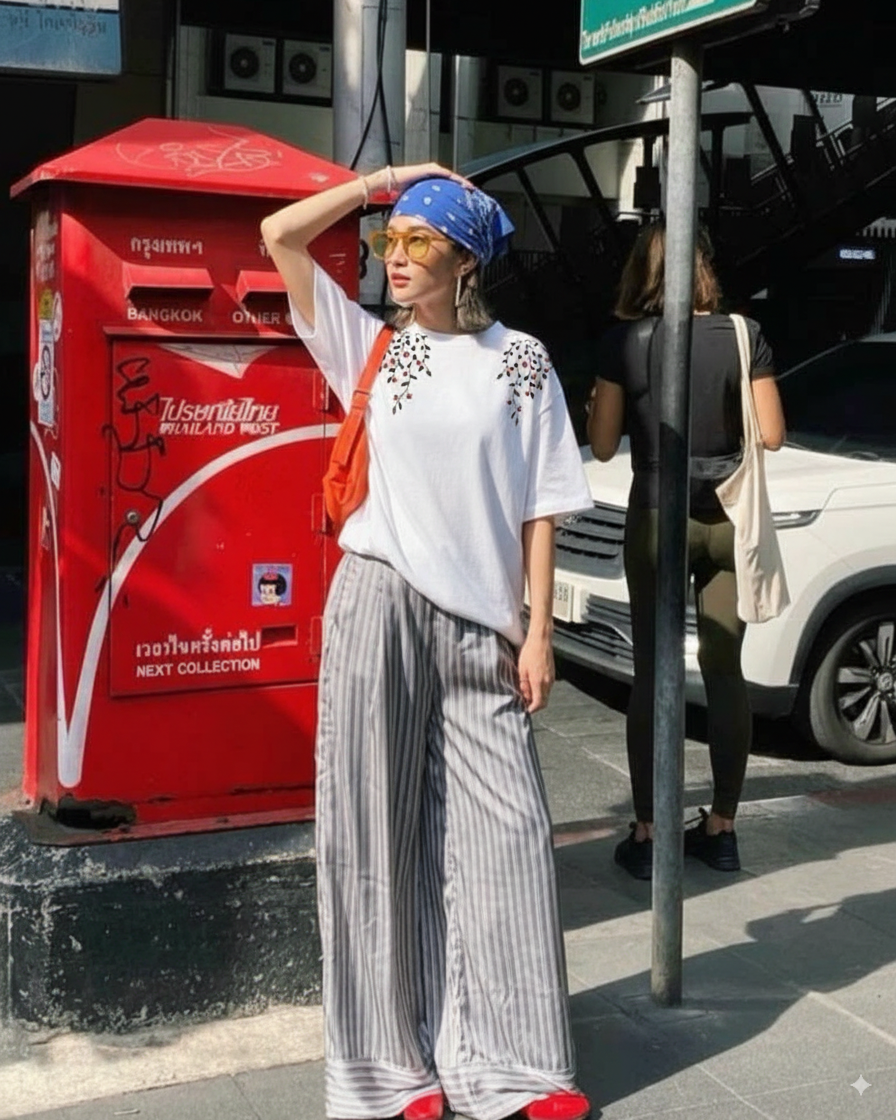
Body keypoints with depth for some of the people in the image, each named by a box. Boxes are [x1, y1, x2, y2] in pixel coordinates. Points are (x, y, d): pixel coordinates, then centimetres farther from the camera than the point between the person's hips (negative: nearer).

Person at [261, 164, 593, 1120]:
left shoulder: (520, 361, 6)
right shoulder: (369, 347, 8)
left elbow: (539, 508, 4)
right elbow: (279, 236, 0)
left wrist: (537, 633, -1)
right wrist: (385, 178, 5)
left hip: (481, 623, 0)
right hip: (381, 604, 0)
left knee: (502, 833, 1)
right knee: (378, 832, 3)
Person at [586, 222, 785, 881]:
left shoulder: (624, 341, -6)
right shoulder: (744, 336, -2)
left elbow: (602, 446, -4)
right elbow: (772, 435, -1)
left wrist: (599, 406, 15)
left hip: (657, 518, -2)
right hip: (730, 518, 2)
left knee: (653, 673, 5)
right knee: (725, 671, 10)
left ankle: (646, 837, 7)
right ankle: (721, 829, 18)